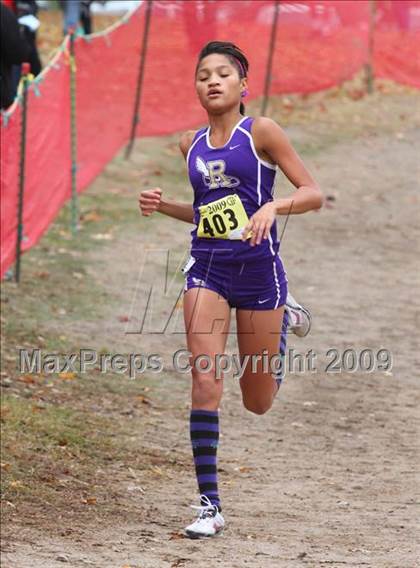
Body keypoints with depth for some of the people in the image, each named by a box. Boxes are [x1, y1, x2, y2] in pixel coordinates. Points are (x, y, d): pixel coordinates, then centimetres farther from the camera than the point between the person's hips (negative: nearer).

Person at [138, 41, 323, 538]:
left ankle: (283, 321, 44)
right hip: (207, 269, 3)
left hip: (258, 269, -3)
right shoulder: (192, 144, 9)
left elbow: (313, 194, -9)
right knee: (204, 382, -14)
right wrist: (163, 206, 5)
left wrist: (273, 206, -27)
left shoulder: (260, 133, -6)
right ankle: (209, 506, -10)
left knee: (257, 402, 11)